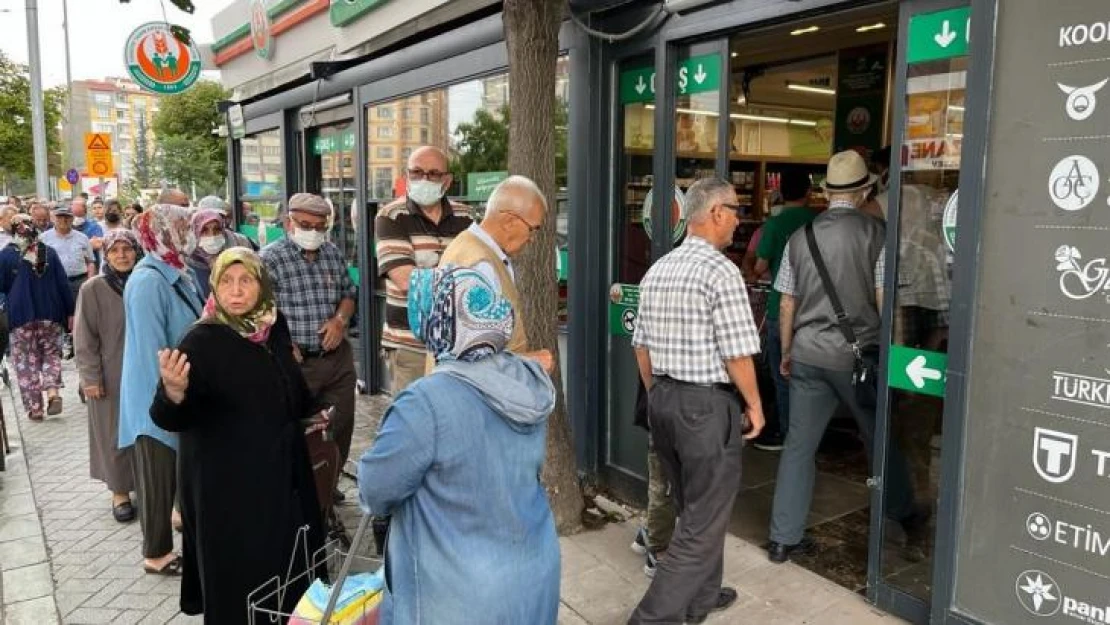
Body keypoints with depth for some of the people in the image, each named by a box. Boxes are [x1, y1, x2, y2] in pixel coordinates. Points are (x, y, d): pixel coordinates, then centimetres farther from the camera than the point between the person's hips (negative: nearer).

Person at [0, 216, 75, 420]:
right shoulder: (49, 252, 1)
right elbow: (63, 283, 1)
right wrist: (70, 312, 5)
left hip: (21, 316, -2)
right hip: (51, 314, 2)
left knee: (26, 361, 7)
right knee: (52, 354, 15)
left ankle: (34, 407, 8)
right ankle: (53, 392, -7)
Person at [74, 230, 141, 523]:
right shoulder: (93, 289, -7)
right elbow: (84, 338, -6)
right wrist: (90, 377, -9)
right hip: (110, 375, -2)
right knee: (115, 433, 7)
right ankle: (120, 490, 20)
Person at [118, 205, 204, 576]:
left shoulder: (181, 274, 7)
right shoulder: (148, 281, -22)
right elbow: (151, 347, -23)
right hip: (159, 396, -8)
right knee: (159, 476, 5)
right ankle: (156, 554, 20)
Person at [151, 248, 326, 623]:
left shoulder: (274, 326, 0)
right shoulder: (202, 342, -16)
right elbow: (168, 419, -25)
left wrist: (311, 410, 35)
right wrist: (174, 393, -47)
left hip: (282, 472, 6)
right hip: (229, 483, -6)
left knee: (289, 565, 18)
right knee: (242, 578, 2)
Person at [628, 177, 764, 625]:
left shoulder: (657, 270, 8)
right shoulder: (721, 272, -15)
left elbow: (642, 346, 12)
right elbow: (737, 354, -17)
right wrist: (754, 405, -2)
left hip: (663, 399, 8)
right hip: (707, 404, -8)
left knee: (692, 508, 23)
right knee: (704, 520, 4)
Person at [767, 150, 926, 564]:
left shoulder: (800, 236, 4)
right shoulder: (875, 233, -7)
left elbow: (787, 304, 8)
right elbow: (884, 301, -8)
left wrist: (786, 352, 19)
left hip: (807, 355, 3)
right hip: (858, 354, -2)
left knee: (798, 445, 7)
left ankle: (784, 539, 13)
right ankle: (907, 518, 36)